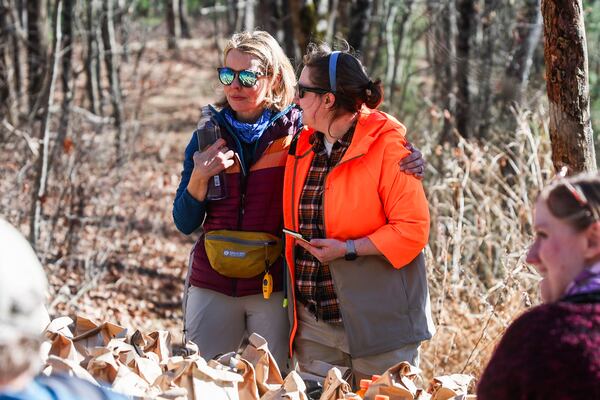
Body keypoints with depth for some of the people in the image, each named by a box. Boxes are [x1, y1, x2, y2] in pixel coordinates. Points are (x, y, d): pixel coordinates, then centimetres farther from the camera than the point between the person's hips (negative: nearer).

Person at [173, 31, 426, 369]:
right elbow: (185, 224, 5)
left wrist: (408, 160, -20)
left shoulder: (298, 131, -3)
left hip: (274, 289, -2)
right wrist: (198, 177, -13)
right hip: (212, 287, 2)